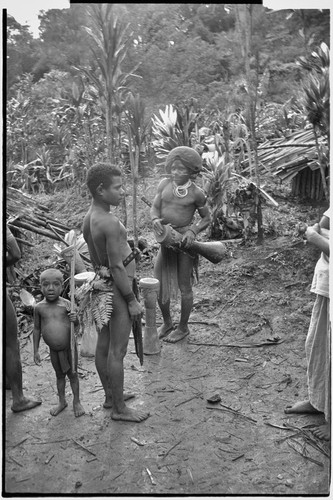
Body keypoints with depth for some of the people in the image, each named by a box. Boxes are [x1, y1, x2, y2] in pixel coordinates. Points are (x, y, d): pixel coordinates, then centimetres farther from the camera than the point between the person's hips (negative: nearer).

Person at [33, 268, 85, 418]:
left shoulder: (66, 304, -15)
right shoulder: (39, 307, -10)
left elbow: (76, 325, -3)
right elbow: (37, 329, 1)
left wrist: (75, 319, -27)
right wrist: (36, 350, 3)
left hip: (69, 347, -2)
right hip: (53, 350, 2)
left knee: (72, 374, 11)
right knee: (59, 375, 19)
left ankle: (76, 401, 29)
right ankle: (62, 401, 37)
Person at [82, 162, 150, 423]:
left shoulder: (88, 219, 4)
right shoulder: (110, 223, -25)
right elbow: (117, 267, -23)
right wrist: (132, 301, -15)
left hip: (103, 285, 10)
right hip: (118, 290, -10)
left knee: (104, 345, 17)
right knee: (117, 351, 1)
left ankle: (111, 396, 34)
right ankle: (120, 409, 15)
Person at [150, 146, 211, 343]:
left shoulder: (196, 193, -9)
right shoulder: (165, 184, 0)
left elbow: (207, 218, 0)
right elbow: (154, 209, 3)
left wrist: (193, 232, -18)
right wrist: (155, 220, -20)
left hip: (185, 241, -4)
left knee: (184, 288, 7)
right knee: (159, 285, 8)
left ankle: (183, 327, 29)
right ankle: (167, 322, 32)